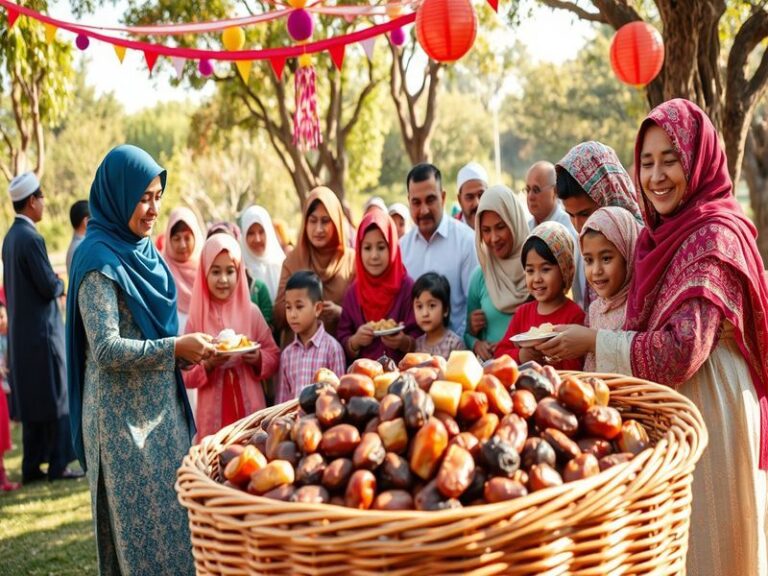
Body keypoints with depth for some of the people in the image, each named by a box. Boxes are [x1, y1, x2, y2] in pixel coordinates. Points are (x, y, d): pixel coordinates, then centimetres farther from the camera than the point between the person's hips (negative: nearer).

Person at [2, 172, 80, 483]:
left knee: (31, 401, 13)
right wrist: (61, 285, 2)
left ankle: (31, 466, 17)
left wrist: (54, 284, 10)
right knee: (56, 399, 0)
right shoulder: (31, 238, -17)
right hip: (42, 331, -9)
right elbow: (49, 287, -17)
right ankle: (58, 464, 5)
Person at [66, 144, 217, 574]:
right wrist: (175, 348, -24)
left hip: (160, 405, 8)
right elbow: (106, 349, -21)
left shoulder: (144, 250, 9)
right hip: (123, 414, -8)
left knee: (171, 509, 13)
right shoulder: (100, 261, -14)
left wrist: (187, 349, 3)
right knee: (139, 515, 1)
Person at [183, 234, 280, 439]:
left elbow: (274, 357, 6)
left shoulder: (251, 312, 1)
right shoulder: (197, 318, -2)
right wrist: (208, 365, -17)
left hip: (251, 408, 1)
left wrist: (258, 359, -13)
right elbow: (186, 376, 0)